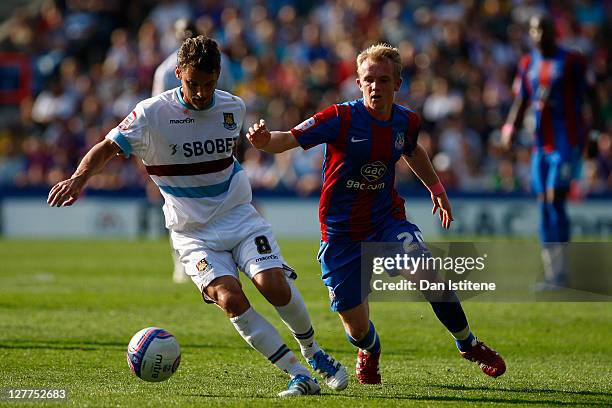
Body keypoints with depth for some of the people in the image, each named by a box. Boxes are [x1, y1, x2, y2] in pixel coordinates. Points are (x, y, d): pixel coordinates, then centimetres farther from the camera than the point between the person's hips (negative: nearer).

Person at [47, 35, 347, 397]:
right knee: (230, 297, -24)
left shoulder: (233, 108, 2)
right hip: (194, 233, -2)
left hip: (240, 217, 2)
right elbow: (107, 149, -11)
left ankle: (313, 352, 8)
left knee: (274, 284, -20)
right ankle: (299, 375, -16)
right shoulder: (152, 114, -11)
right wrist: (79, 178, -27)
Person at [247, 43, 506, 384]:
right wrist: (265, 140, -44)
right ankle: (370, 352, 40)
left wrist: (436, 187, 29)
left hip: (387, 221, 2)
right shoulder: (341, 118, -17)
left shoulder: (407, 121, -2)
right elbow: (288, 140, -22)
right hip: (342, 233, -2)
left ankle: (468, 344, 0)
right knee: (357, 329, -1)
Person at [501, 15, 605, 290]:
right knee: (544, 205, 4)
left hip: (567, 141, -6)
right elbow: (521, 102, 18)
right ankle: (551, 273, 9)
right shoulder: (527, 64, 12)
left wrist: (600, 128, -5)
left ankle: (560, 273, -11)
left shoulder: (572, 61, -4)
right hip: (541, 143, 6)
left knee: (555, 200, -14)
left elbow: (591, 96, 0)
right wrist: (510, 128, 3)